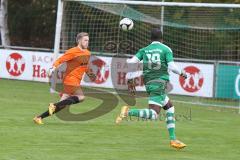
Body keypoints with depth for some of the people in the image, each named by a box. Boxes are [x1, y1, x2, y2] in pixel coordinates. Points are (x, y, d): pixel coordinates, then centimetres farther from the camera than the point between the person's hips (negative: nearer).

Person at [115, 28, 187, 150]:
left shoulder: (144, 50, 13)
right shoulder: (166, 49, 2)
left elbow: (131, 62, 1)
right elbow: (172, 67, -7)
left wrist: (129, 80, 6)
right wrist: (182, 73, 12)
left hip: (149, 83, 7)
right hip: (160, 82, -7)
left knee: (170, 108, 20)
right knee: (153, 114, -15)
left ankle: (173, 139, 15)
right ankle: (128, 112, -33)